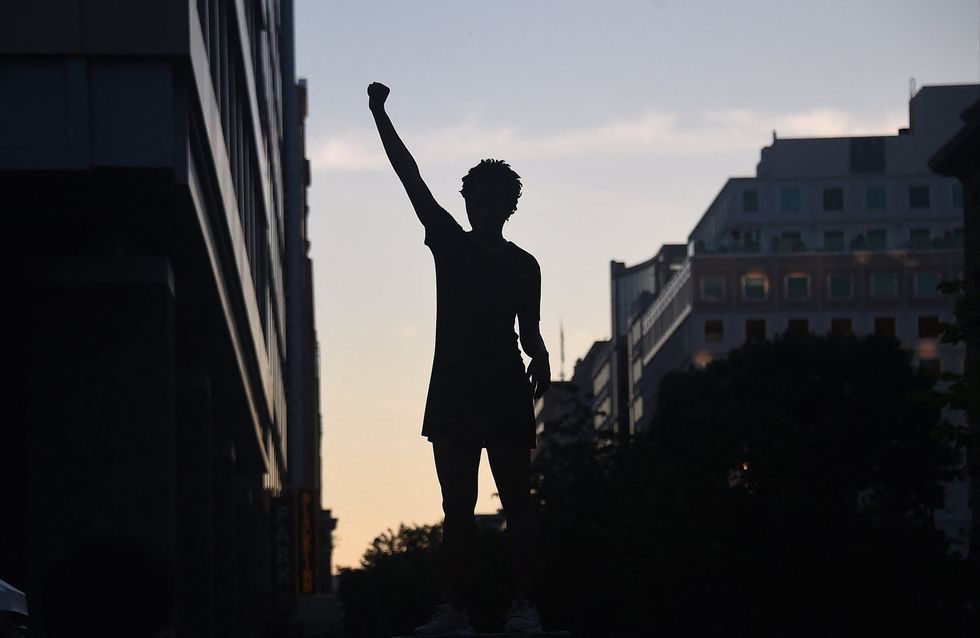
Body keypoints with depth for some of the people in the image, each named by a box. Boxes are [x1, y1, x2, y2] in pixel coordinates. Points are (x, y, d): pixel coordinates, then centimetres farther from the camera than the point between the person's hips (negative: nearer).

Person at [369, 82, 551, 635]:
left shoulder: (524, 266, 10)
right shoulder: (450, 242, 11)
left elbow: (529, 331, 11)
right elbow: (411, 178, 8)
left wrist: (540, 359, -12)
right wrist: (380, 116, 5)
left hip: (506, 391, -2)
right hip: (454, 392, 2)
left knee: (517, 501, -5)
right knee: (458, 507, 1)